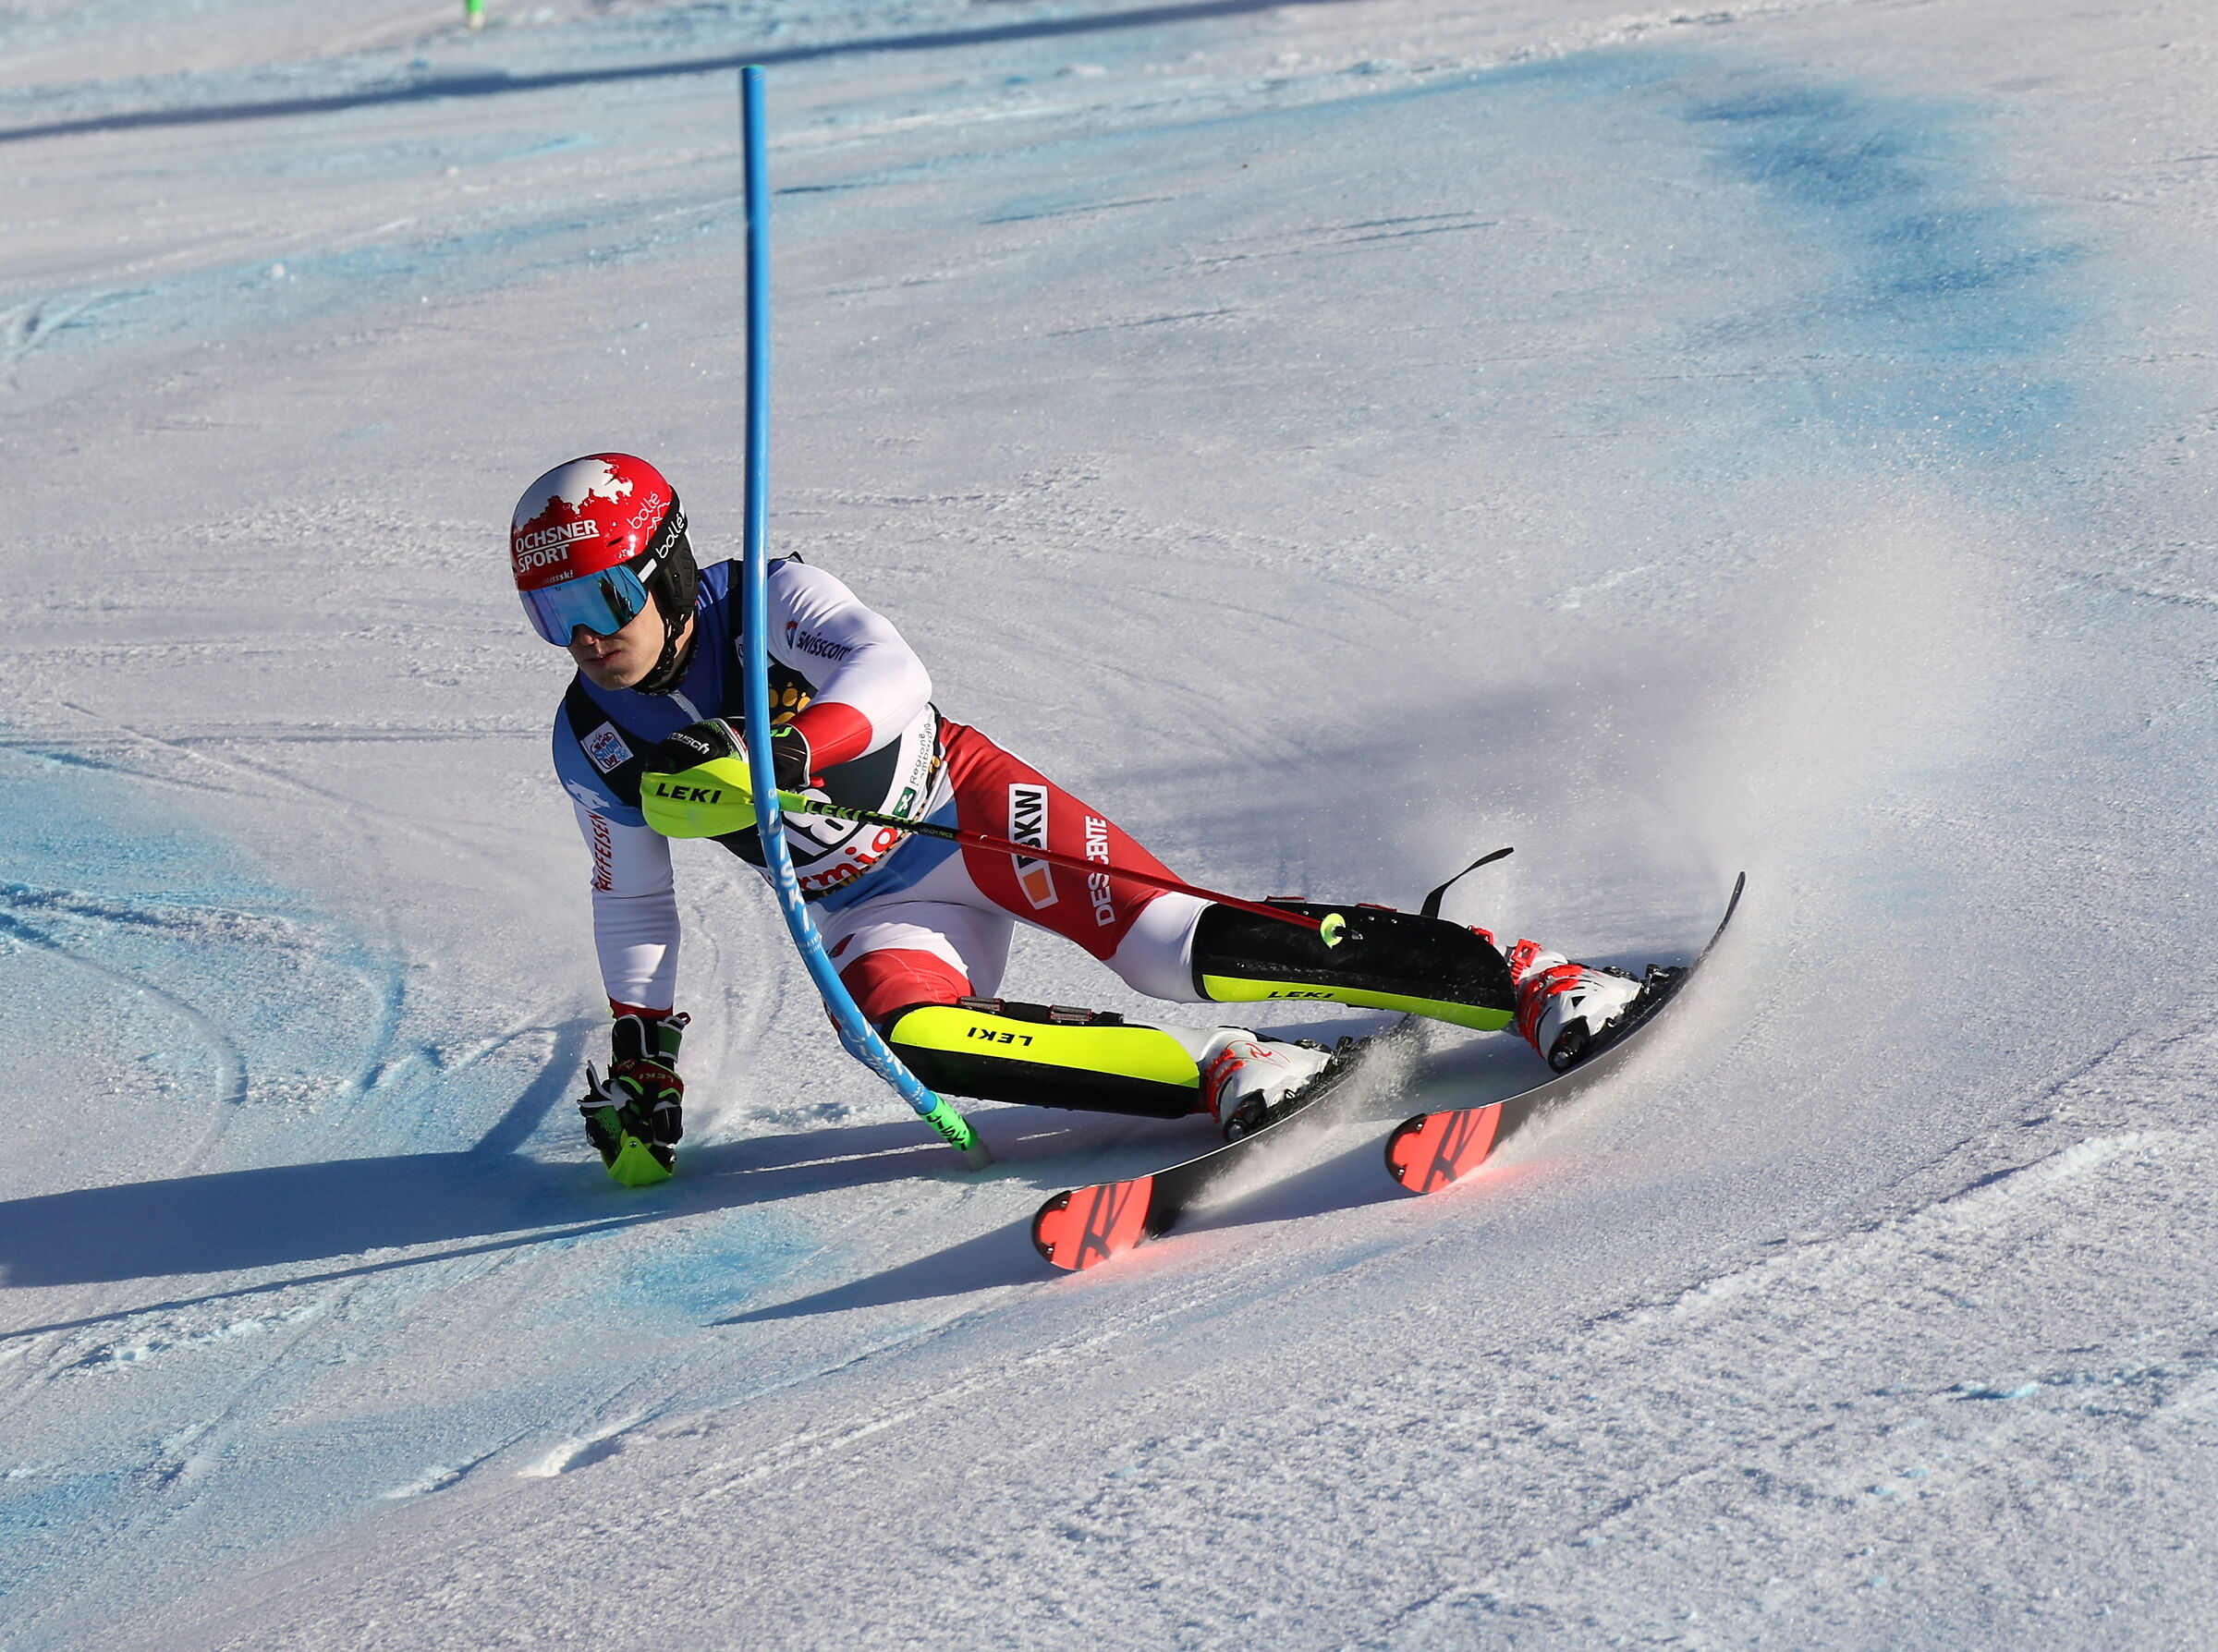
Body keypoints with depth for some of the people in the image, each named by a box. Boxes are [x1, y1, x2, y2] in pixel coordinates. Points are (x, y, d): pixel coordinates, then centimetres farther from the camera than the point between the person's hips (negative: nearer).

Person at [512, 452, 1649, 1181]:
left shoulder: (768, 602, -17)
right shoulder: (595, 746, -4)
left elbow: (893, 674, -34)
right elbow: (632, 904, 12)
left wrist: (780, 754, -50)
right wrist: (641, 1065, 16)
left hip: (965, 808, -4)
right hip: (875, 911, 4)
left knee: (1177, 953, -21)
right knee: (908, 1035, -30)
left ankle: (1529, 983, -16)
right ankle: (1220, 1075, -25)